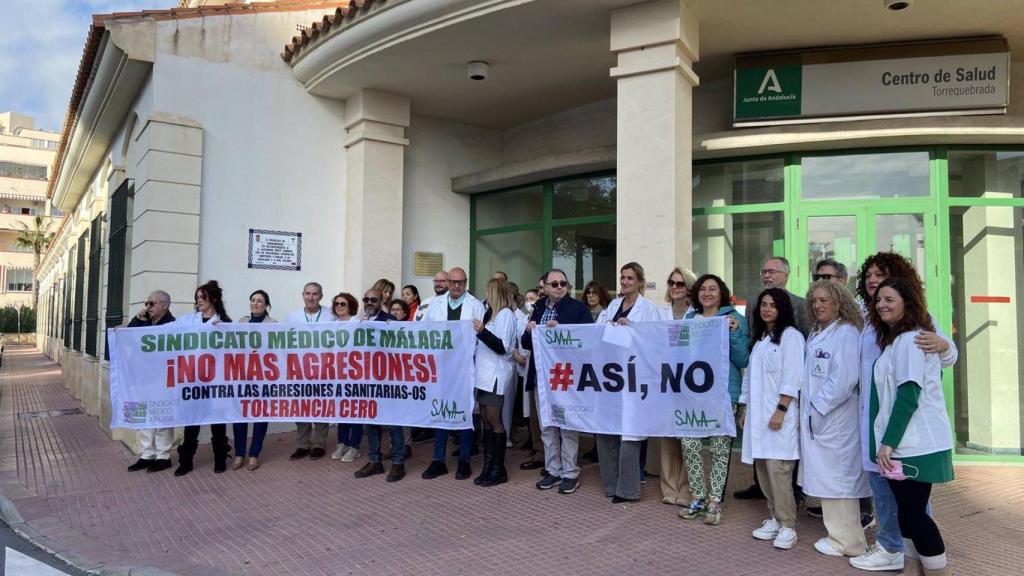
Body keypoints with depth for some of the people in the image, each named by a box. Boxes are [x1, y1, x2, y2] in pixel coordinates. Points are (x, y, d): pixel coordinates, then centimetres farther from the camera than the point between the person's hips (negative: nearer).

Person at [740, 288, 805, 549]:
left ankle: (787, 526, -2)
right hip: (757, 413, 7)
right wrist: (744, 408, 17)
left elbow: (792, 379, -12)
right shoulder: (759, 338, 19)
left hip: (778, 413, -7)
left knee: (778, 469, -10)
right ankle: (774, 518, 18)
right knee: (763, 468, 8)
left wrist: (780, 410, -18)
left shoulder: (790, 336, -4)